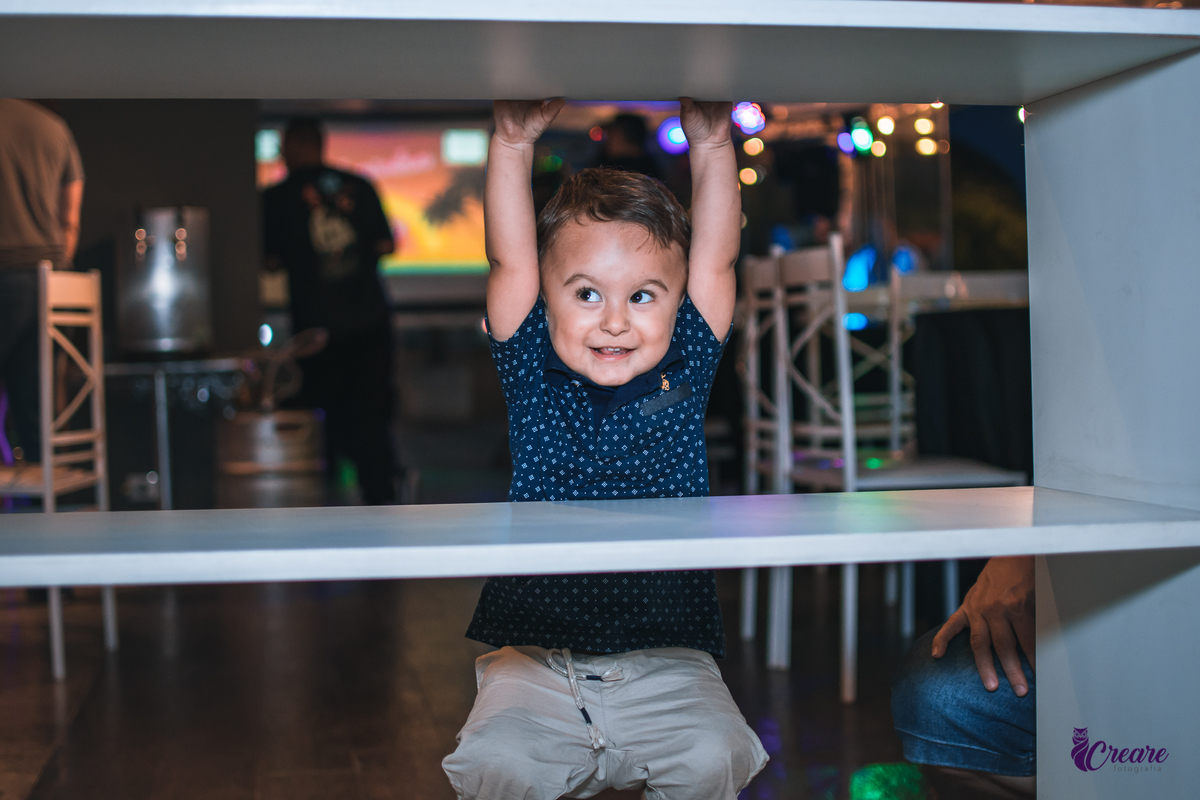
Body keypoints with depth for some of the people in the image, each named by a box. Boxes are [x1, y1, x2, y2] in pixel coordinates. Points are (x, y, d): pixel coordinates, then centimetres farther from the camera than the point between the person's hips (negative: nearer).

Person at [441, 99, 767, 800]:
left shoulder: (684, 375, 3)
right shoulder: (534, 379, 2)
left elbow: (715, 261, 0)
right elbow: (510, 261, -3)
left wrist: (712, 145, -6)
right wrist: (514, 142, -10)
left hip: (667, 660, 1)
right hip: (535, 660, 0)